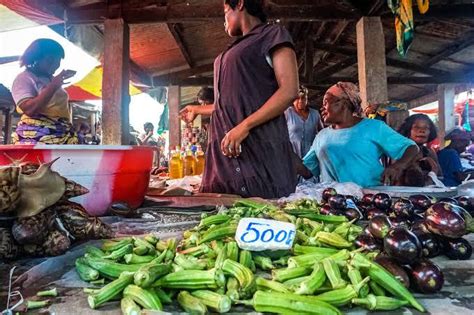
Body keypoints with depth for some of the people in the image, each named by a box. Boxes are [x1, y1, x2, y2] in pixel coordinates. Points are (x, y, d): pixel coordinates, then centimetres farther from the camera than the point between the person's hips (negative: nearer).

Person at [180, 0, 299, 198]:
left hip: (259, 145, -6)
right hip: (225, 148, 7)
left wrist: (244, 127, -17)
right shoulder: (232, 52, 27)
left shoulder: (273, 34, 5)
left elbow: (289, 91, -9)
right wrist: (198, 109, 43)